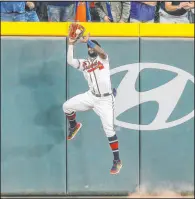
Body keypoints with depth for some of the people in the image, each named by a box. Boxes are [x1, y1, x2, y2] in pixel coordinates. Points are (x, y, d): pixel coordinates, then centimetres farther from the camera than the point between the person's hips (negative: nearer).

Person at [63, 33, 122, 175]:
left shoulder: (103, 58, 1)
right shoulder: (84, 63, 11)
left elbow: (101, 52, -23)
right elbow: (70, 61, -6)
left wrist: (88, 41, -27)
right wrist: (71, 44, -8)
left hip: (105, 100, -5)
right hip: (91, 97, 5)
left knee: (109, 130, -13)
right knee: (67, 106, 1)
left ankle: (117, 161, -5)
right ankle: (74, 126, 34)